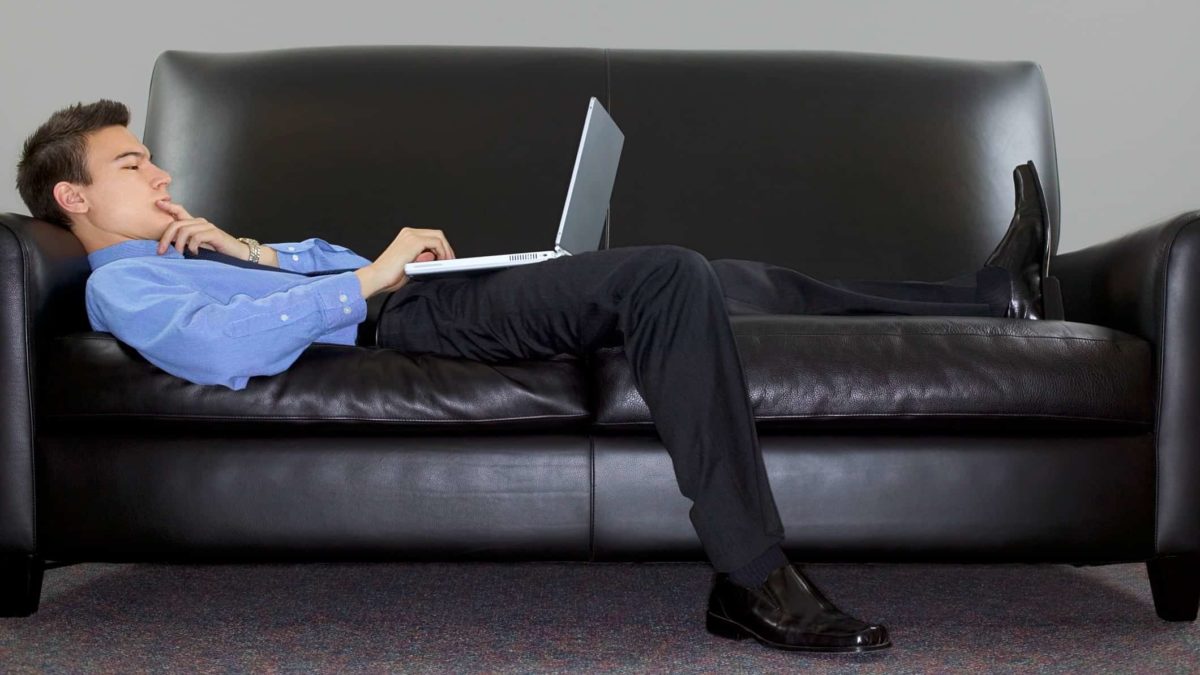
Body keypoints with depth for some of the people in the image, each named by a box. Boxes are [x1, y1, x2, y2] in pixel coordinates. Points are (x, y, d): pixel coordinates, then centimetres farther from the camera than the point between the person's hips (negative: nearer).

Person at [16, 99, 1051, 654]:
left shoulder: (182, 254, 30)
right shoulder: (122, 283, 0)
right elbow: (220, 346, -22)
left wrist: (253, 252, 6)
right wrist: (372, 275, -17)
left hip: (434, 291, 10)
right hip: (414, 319, -10)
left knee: (699, 280, 3)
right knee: (668, 277, -27)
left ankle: (986, 300, 6)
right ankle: (753, 580, -32)